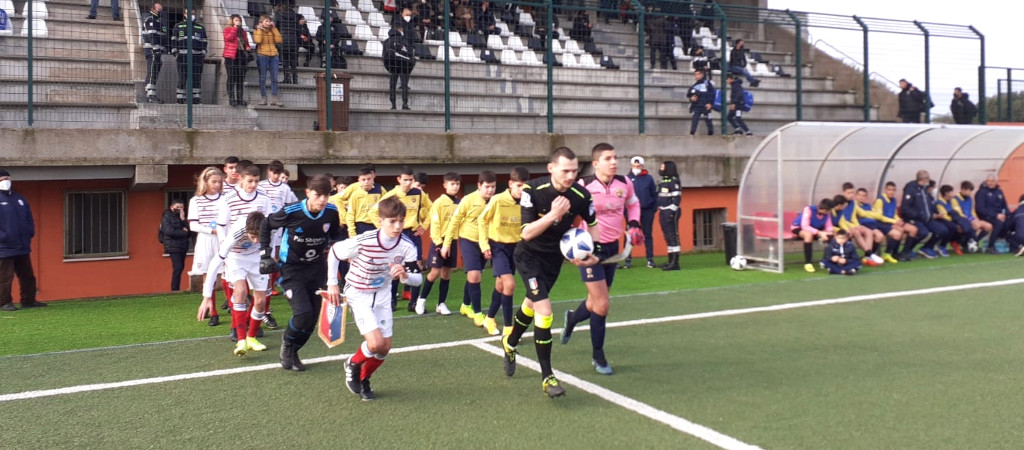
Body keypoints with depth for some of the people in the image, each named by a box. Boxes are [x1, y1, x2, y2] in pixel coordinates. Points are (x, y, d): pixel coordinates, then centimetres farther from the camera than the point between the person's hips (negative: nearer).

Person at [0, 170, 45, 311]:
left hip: (23, 247, 7)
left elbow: (29, 218, 21)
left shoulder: (19, 198, 15)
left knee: (27, 276, 12)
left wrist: (30, 233, 9)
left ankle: (28, 300, 21)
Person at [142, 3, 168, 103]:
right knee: (152, 73, -15)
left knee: (154, 74, 8)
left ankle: (150, 95, 10)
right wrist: (156, 49, -22)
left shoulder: (158, 21, 26)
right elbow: (152, 36, -16)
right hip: (152, 50, -10)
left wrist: (162, 50, 22)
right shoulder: (150, 20, -5)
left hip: (157, 51, 10)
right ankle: (151, 95, -21)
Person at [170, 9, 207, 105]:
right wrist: (174, 51, 2)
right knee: (182, 77, -4)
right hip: (183, 55, -1)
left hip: (197, 56, 1)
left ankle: (196, 97, 3)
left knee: (196, 77, -1)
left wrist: (203, 53, 5)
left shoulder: (200, 27, 16)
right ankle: (180, 97, -2)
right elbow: (174, 39, 12)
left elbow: (204, 42, 15)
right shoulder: (178, 26, 13)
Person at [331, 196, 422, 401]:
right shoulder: (364, 241, -28)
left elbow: (417, 279, -13)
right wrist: (332, 284, -9)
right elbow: (333, 252, -12)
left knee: (385, 348, 6)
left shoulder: (407, 246, -18)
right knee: (376, 343, -19)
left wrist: (404, 275, -36)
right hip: (358, 294, -5)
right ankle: (353, 364, 14)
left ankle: (363, 379, 34)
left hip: (382, 295, 5)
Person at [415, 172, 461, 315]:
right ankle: (422, 299, 14)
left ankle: (441, 304, 15)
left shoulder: (459, 203, 5)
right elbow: (434, 224, -12)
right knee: (435, 272, -5)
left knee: (446, 273, 7)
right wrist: (438, 243, -16)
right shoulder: (439, 202, -9)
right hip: (440, 241, -5)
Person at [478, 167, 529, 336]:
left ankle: (489, 319, 37)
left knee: (501, 285, 16)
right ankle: (508, 327, -7)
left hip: (515, 247, 4)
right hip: (498, 246, -4)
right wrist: (484, 244, -9)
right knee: (509, 284, -18)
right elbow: (482, 220, -6)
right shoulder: (497, 200, -19)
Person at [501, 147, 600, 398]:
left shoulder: (581, 195, -17)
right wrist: (553, 214, -39)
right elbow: (526, 233, -27)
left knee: (533, 303, 23)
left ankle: (510, 343, 51)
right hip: (530, 255, -4)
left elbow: (592, 224, 3)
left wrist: (593, 252, -10)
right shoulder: (533, 191, -27)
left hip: (555, 256, 5)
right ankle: (547, 376, -7)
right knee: (544, 311, -17)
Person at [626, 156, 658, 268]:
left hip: (647, 211, 1)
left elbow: (654, 194, 5)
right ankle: (628, 259, 8)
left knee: (648, 235, 7)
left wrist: (655, 208, -2)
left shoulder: (649, 178, 3)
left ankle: (650, 259, 12)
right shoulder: (627, 179, 0)